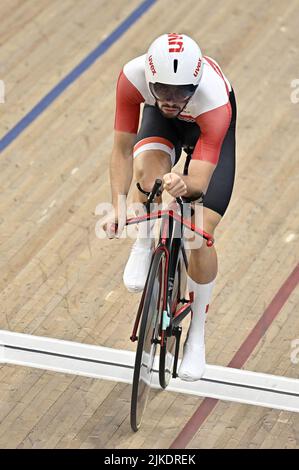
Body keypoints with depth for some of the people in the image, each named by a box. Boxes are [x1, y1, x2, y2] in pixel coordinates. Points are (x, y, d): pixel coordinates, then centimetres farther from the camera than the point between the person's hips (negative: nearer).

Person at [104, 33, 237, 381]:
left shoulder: (216, 101, -44)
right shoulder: (133, 75, -38)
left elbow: (200, 182, -47)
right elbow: (122, 149, -29)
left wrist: (184, 185, -70)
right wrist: (118, 206, -39)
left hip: (210, 130, -2)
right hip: (160, 123, 2)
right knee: (147, 164, -36)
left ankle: (197, 335, 10)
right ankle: (143, 247, -4)